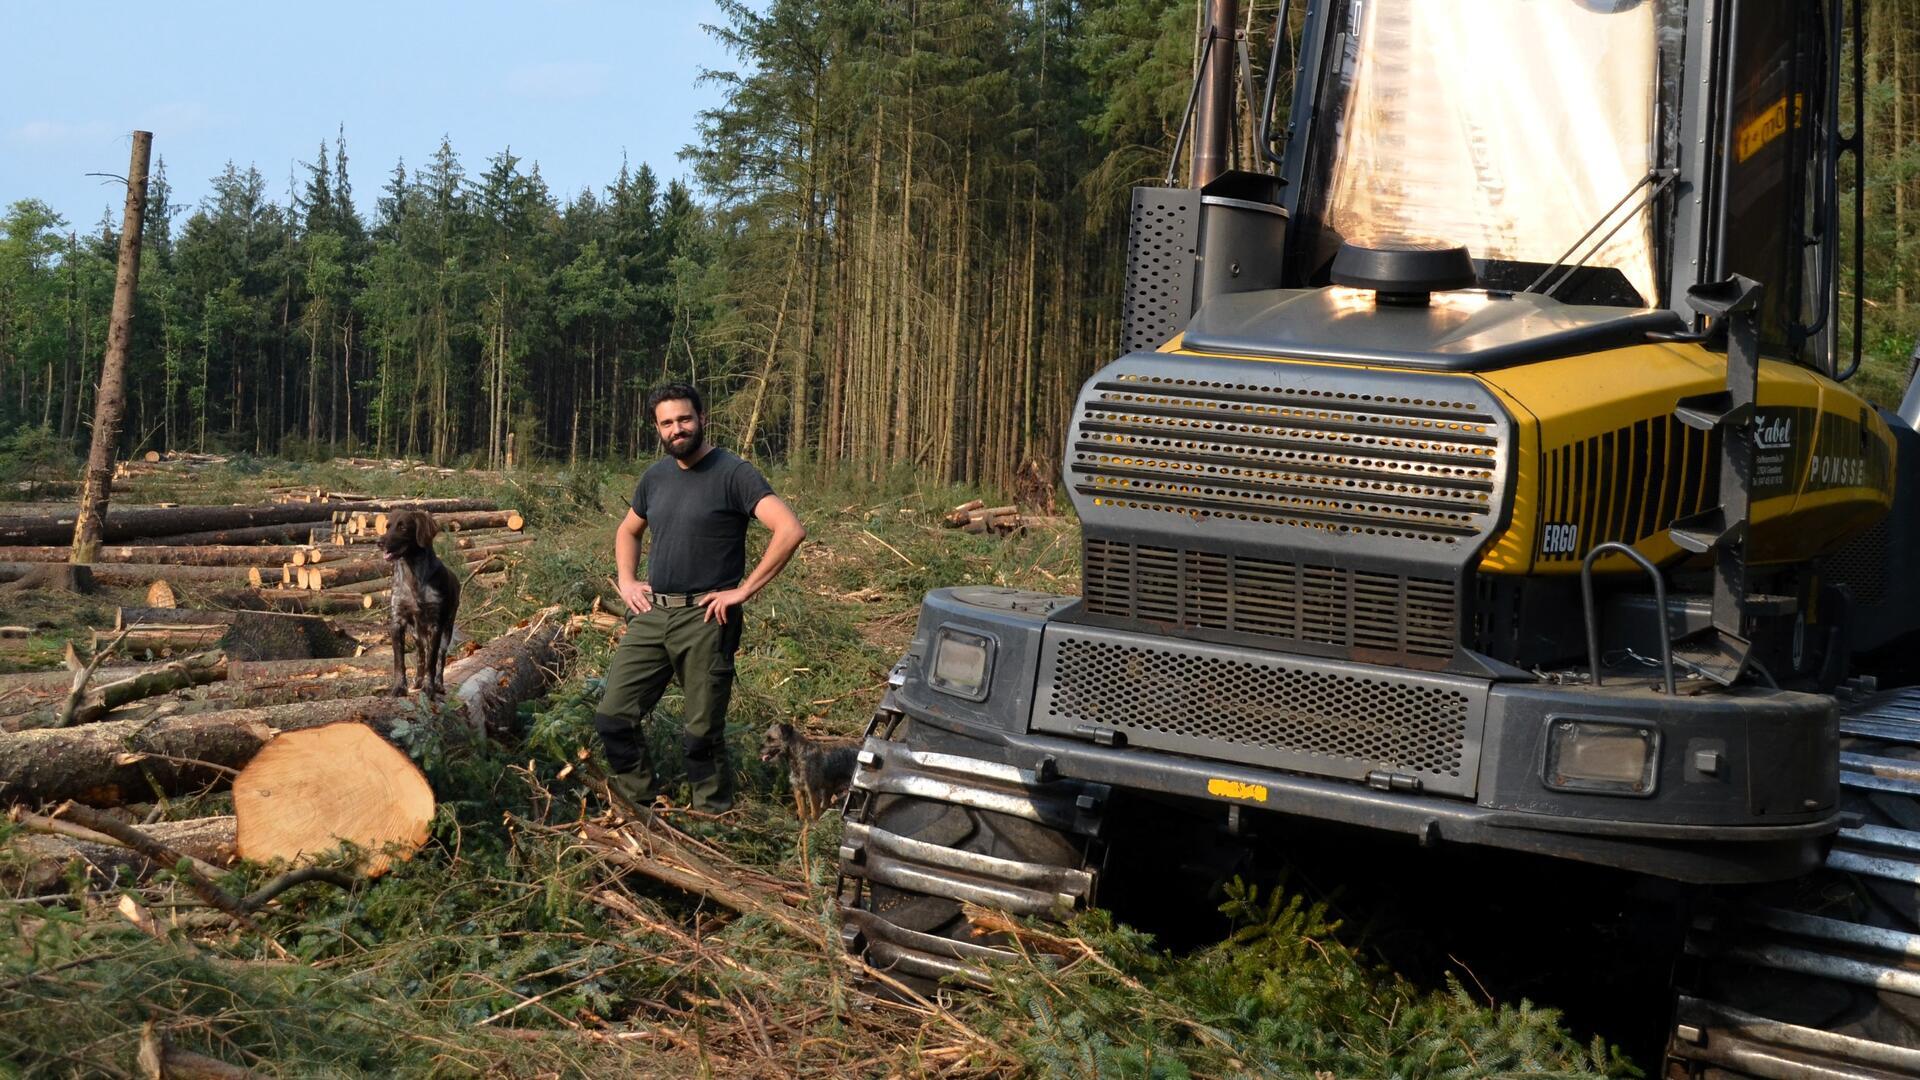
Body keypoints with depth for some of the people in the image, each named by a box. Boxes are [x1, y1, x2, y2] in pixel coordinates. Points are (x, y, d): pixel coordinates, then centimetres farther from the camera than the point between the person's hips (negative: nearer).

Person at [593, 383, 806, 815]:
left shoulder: (733, 473, -9)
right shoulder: (656, 476, 12)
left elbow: (790, 531, -20)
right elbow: (627, 532, 31)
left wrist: (743, 590, -18)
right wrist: (626, 582, 13)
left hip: (705, 620, -6)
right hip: (650, 615, 6)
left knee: (702, 733, -1)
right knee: (613, 718, 3)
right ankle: (640, 803, 20)